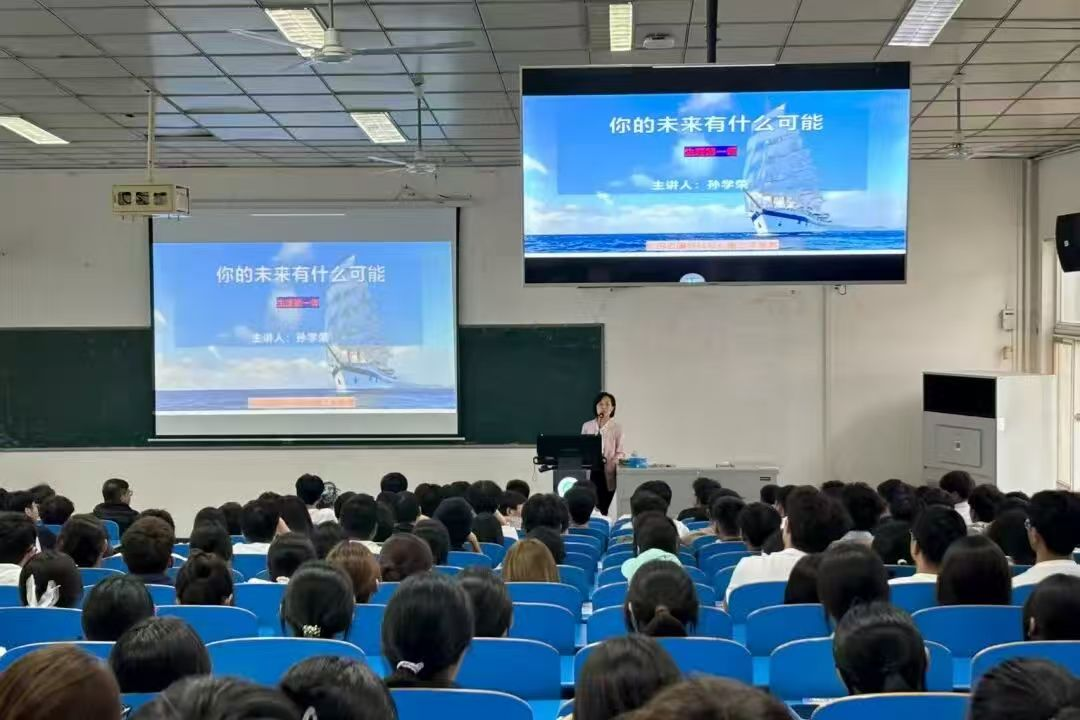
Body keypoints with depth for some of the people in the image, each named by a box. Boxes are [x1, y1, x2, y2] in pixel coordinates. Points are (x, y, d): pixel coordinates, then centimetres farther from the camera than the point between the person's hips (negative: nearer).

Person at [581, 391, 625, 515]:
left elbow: (621, 452, -2)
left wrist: (610, 463, -18)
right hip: (590, 472, 1)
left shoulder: (617, 427, 0)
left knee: (603, 508, 2)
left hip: (608, 473, -1)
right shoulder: (587, 426, 9)